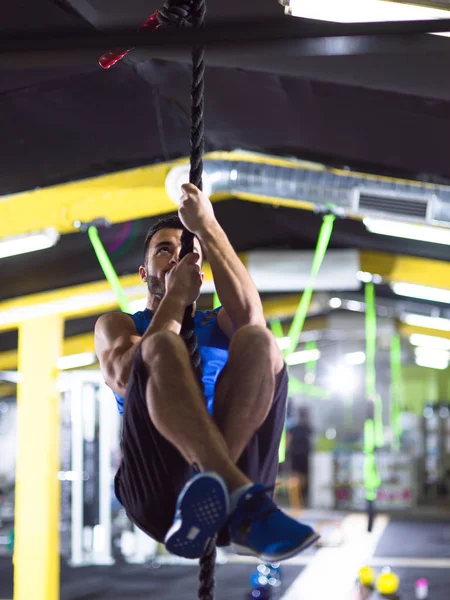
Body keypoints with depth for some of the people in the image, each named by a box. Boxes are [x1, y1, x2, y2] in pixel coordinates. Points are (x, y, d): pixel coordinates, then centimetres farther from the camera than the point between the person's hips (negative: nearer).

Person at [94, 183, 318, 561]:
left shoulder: (220, 324, 30)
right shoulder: (118, 325, 27)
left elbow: (250, 314, 2)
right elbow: (127, 380, 2)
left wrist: (208, 228, 4)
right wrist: (176, 296, 8)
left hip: (235, 462, 2)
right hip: (155, 488, -1)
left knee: (256, 339, -20)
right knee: (161, 346, -27)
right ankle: (247, 502, -50)